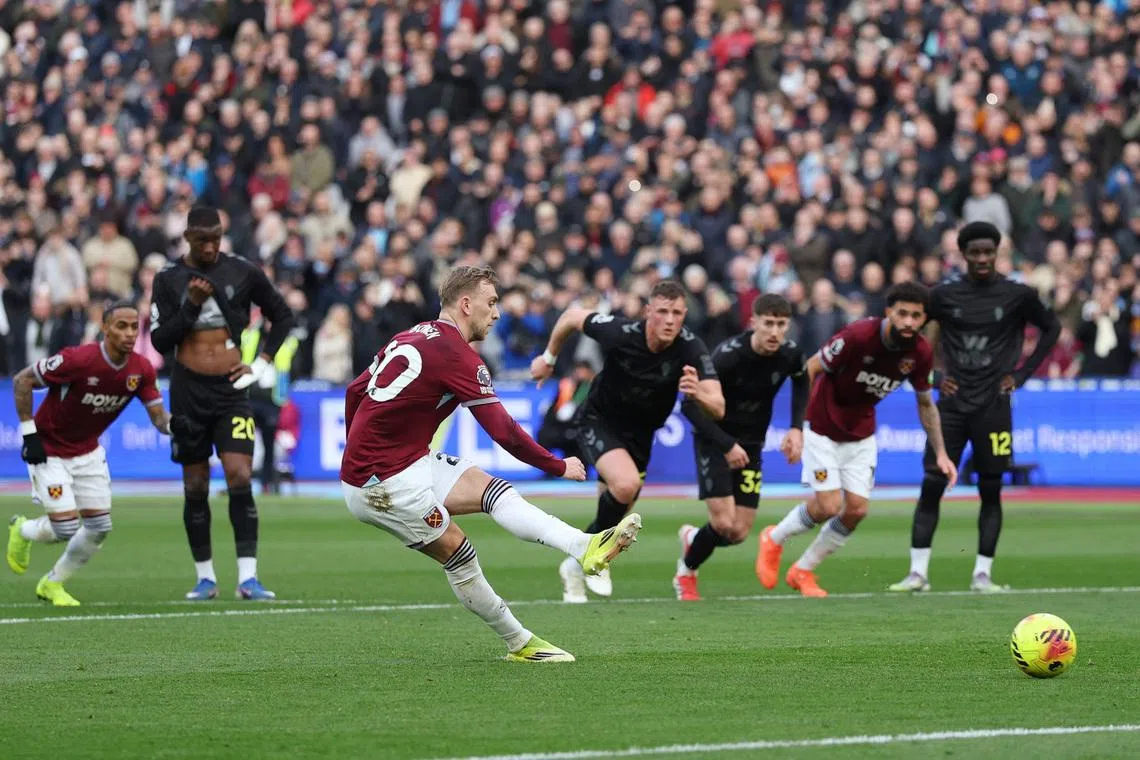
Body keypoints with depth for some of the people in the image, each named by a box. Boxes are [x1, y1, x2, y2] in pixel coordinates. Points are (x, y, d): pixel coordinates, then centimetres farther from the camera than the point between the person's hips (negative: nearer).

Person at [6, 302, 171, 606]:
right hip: (49, 451, -6)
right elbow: (22, 381, -20)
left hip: (88, 451, 6)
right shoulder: (79, 360, -29)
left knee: (99, 528, 3)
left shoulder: (141, 369, -11)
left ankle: (52, 584, 26)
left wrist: (173, 425, -31)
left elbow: (158, 416, -6)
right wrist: (29, 433, -20)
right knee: (66, 528, -14)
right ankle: (23, 531, 22)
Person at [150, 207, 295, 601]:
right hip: (188, 391, 1)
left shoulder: (243, 272, 1)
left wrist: (263, 362, 3)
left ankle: (248, 576, -14)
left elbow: (283, 316, 13)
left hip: (231, 390, -1)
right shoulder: (169, 279, 2)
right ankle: (205, 576, 15)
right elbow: (159, 340, -1)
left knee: (240, 480, -13)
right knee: (195, 488, 5)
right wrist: (191, 305, -13)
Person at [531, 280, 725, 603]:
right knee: (626, 483, -30)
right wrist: (549, 358, 5)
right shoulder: (620, 333, -29)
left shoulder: (691, 349, -26)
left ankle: (575, 566, 42)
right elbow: (572, 316, -9)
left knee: (616, 514, 14)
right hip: (598, 420, -4)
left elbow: (718, 409, -33)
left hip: (639, 434, 4)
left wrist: (698, 393, -56)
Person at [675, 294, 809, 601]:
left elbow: (801, 381, 13)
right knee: (724, 523, -16)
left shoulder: (790, 354, -12)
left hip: (751, 445, 5)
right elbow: (690, 405, -23)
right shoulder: (728, 355, -27)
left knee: (739, 532, -1)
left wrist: (797, 428, 1)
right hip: (714, 440, -5)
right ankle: (686, 574, 13)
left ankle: (693, 537, 33)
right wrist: (727, 445, -27)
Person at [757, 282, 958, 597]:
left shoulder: (920, 353, -11)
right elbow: (810, 369, -18)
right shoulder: (859, 336, -28)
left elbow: (925, 403, 6)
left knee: (857, 509, -3)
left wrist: (940, 453, 3)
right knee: (829, 506, -13)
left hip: (861, 435, 5)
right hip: (823, 428, -5)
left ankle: (803, 571, 19)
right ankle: (774, 539, 18)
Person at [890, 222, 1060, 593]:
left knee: (990, 491, 1)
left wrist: (1021, 374, 4)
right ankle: (918, 572, -1)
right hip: (952, 405, 1)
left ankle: (983, 574, 7)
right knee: (931, 486, -4)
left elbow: (1052, 328, 11)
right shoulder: (945, 295, 1)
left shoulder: (1017, 295, -2)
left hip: (993, 406, -1)